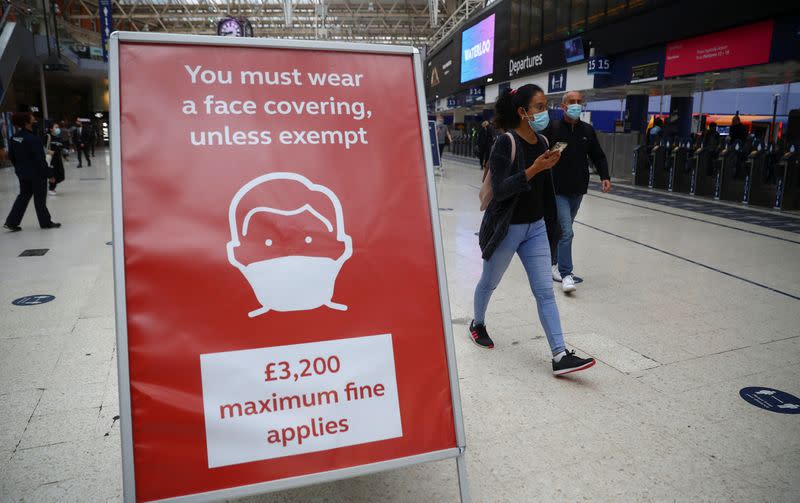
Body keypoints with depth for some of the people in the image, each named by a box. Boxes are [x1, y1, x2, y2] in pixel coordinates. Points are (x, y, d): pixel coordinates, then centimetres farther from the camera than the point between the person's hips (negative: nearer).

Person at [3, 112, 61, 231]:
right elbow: (40, 159, -21)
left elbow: (11, 156, 12)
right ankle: (46, 222, 16)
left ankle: (11, 222, 13)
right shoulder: (33, 139, -21)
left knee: (23, 196, 16)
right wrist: (49, 175, -15)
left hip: (22, 173, 7)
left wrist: (19, 167, 24)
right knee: (40, 199, 4)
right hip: (36, 174, -7)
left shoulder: (14, 138, 4)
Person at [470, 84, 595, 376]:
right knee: (489, 282, 15)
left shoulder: (542, 142, 4)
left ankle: (560, 356, 3)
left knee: (545, 292, 1)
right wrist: (534, 169, -31)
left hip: (535, 228, 6)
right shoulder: (506, 143, -17)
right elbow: (499, 189, -24)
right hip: (507, 229, -6)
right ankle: (478, 324, 42)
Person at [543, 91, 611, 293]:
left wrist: (605, 176, -1)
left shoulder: (588, 130, 7)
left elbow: (598, 156, 10)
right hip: (557, 190, -5)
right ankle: (566, 274, -6)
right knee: (566, 231, -11)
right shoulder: (553, 129, -7)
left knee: (562, 229, 17)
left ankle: (553, 262, 33)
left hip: (577, 190, 5)